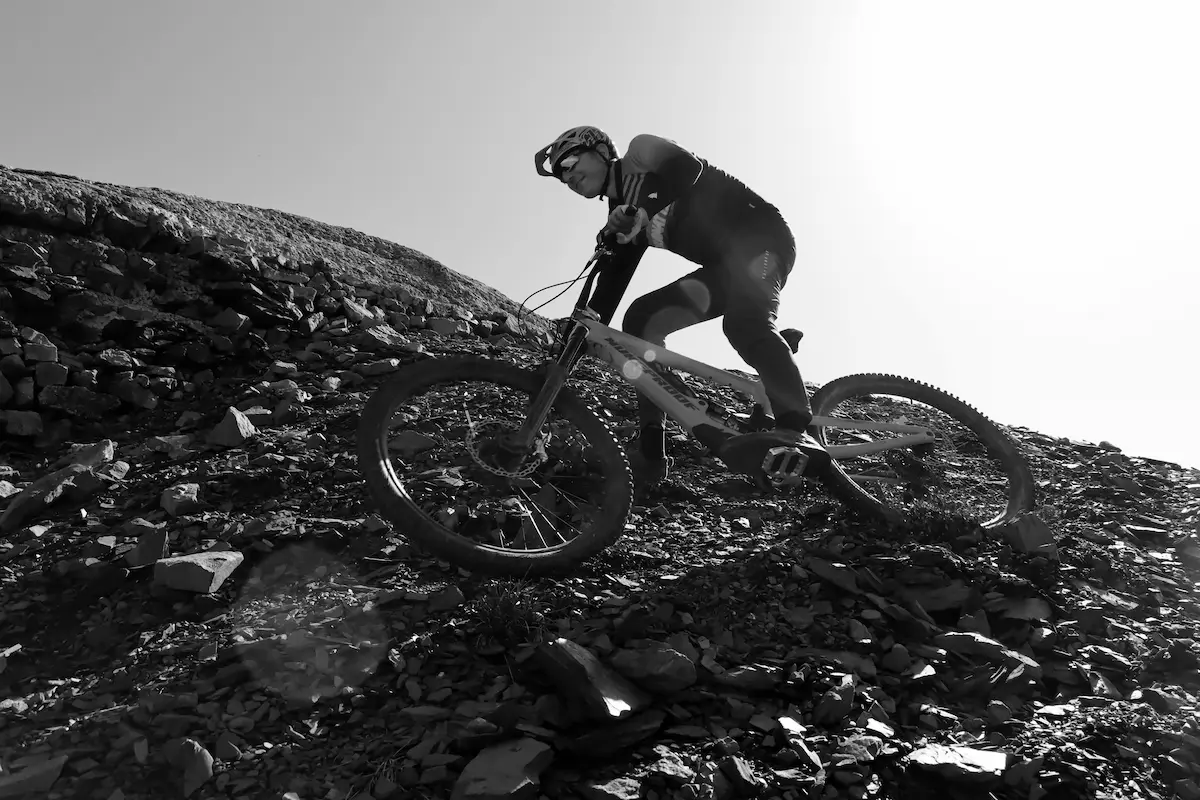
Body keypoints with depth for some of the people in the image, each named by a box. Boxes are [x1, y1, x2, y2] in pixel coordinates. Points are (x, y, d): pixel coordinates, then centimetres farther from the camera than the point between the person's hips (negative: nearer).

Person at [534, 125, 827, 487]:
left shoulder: (642, 152, -5)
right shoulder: (621, 214, 15)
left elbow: (691, 167, -25)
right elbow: (613, 278, 9)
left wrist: (639, 212, -37)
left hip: (760, 238, -8)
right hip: (724, 265, 8)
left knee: (744, 323, -36)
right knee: (641, 318, -5)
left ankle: (797, 433, -45)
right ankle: (651, 451, -10)